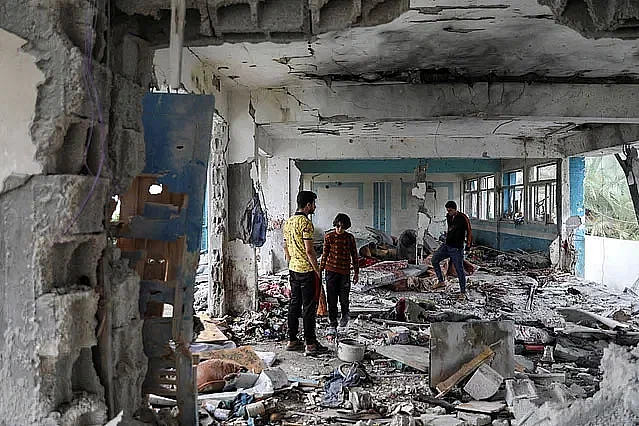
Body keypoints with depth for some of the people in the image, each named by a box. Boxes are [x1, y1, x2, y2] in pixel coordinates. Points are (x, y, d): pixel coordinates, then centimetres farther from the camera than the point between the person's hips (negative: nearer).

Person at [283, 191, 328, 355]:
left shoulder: (288, 222, 10)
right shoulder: (305, 222, -17)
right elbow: (309, 251, -20)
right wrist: (317, 271, -13)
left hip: (293, 269, 9)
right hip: (307, 270, -8)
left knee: (294, 304, 13)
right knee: (309, 307, -2)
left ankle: (292, 341, 19)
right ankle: (310, 344, 3)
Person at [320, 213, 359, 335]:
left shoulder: (350, 237, 3)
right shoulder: (329, 237, 0)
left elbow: (354, 255, 9)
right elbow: (325, 254, 7)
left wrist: (356, 272, 9)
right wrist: (320, 270, 7)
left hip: (345, 271, 0)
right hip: (331, 271, 0)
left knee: (344, 299, 2)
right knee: (331, 300, 1)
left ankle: (345, 317, 32)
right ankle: (332, 325, 11)